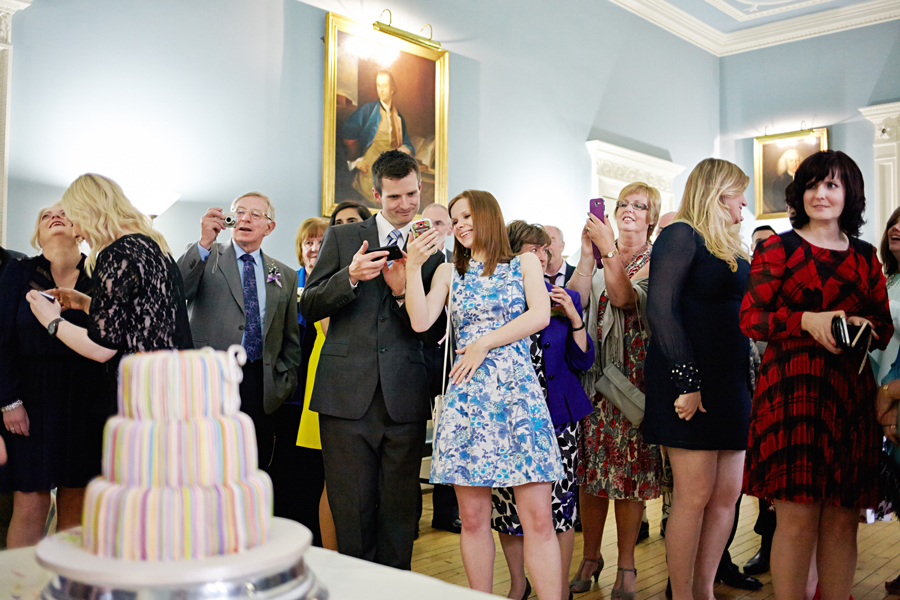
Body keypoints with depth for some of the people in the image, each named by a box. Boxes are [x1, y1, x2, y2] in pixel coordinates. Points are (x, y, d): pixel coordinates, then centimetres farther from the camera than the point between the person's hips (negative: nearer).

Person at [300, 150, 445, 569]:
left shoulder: (431, 252, 11)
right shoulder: (341, 238, 10)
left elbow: (434, 333, 7)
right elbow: (309, 308, 5)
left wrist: (403, 291, -11)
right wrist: (349, 277, -12)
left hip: (404, 400, 1)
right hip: (347, 394, 0)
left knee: (399, 512, 7)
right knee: (350, 512, 3)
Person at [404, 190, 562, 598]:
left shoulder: (524, 263, 12)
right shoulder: (448, 273, 16)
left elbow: (540, 315, -3)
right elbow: (421, 322, 2)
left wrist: (484, 343, -7)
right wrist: (414, 266, -5)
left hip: (519, 394, -2)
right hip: (466, 397, 2)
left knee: (538, 518, -6)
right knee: (473, 519, 3)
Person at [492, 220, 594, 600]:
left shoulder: (566, 299, 8)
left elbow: (583, 361, 6)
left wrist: (574, 318, -7)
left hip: (556, 415, 1)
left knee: (558, 503, -1)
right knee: (507, 501, 5)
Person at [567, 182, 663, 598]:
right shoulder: (599, 258, 14)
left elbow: (625, 297, -16)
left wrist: (609, 250, -19)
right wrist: (586, 255, -9)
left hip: (634, 376, -3)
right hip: (594, 373, 3)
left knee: (629, 470, 0)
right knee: (589, 468, 5)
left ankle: (626, 566, 14)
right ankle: (591, 557, 22)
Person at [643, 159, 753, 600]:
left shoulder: (731, 248, 19)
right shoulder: (682, 235, -7)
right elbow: (660, 309, -16)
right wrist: (685, 381, -21)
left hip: (731, 382, 8)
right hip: (692, 383, -8)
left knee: (726, 495, 8)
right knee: (695, 495, -5)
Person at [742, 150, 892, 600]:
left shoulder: (865, 257, 16)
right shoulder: (777, 248, 5)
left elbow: (885, 327, 18)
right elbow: (750, 318, -2)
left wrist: (866, 326, -5)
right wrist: (808, 320, -15)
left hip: (851, 393, 4)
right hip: (793, 389, -4)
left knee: (843, 519, 5)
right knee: (798, 517, -7)